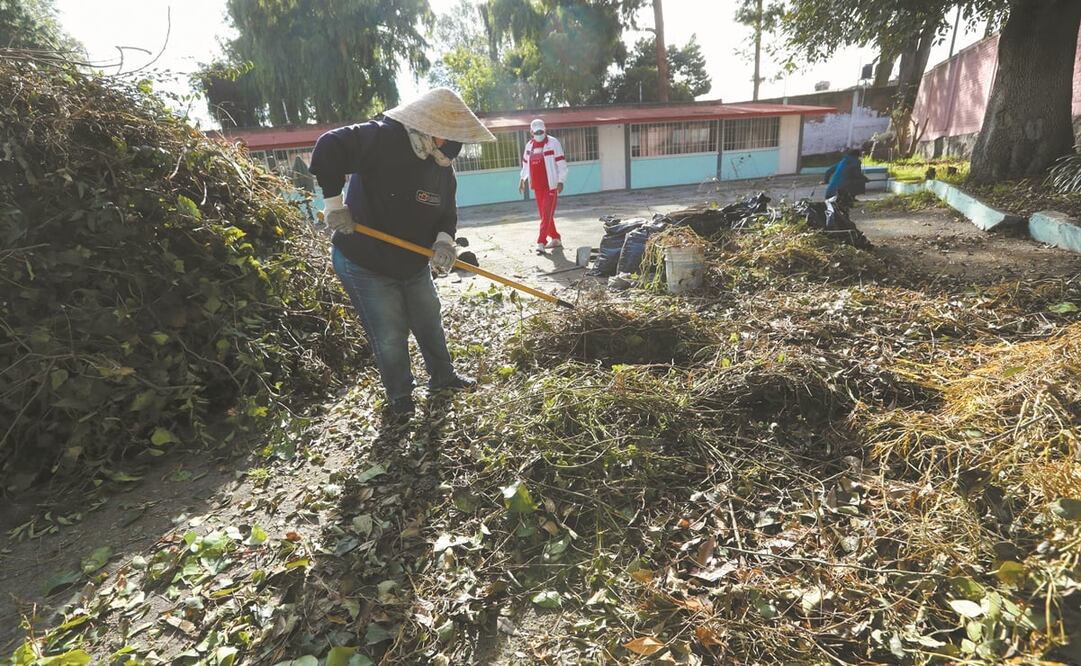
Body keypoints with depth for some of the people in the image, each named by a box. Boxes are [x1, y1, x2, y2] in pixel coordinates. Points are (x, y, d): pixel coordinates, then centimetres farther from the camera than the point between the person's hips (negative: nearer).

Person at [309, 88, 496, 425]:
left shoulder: (442, 167, 0)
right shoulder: (382, 138, -24)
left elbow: (447, 212, 3)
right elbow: (329, 147, -28)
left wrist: (444, 240, -18)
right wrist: (334, 201, -26)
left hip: (414, 265, 7)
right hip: (364, 266, -7)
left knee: (430, 324, 19)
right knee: (390, 337, 0)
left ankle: (442, 377, 42)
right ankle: (399, 398, 24)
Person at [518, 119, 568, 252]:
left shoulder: (553, 143, -5)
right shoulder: (529, 145, 12)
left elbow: (561, 163, -8)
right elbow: (525, 164, 22)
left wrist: (561, 181, -14)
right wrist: (522, 179, 15)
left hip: (551, 185, -6)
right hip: (537, 185, 6)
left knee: (547, 214, -9)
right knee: (543, 214, 10)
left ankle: (541, 242, -12)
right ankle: (555, 238, 21)